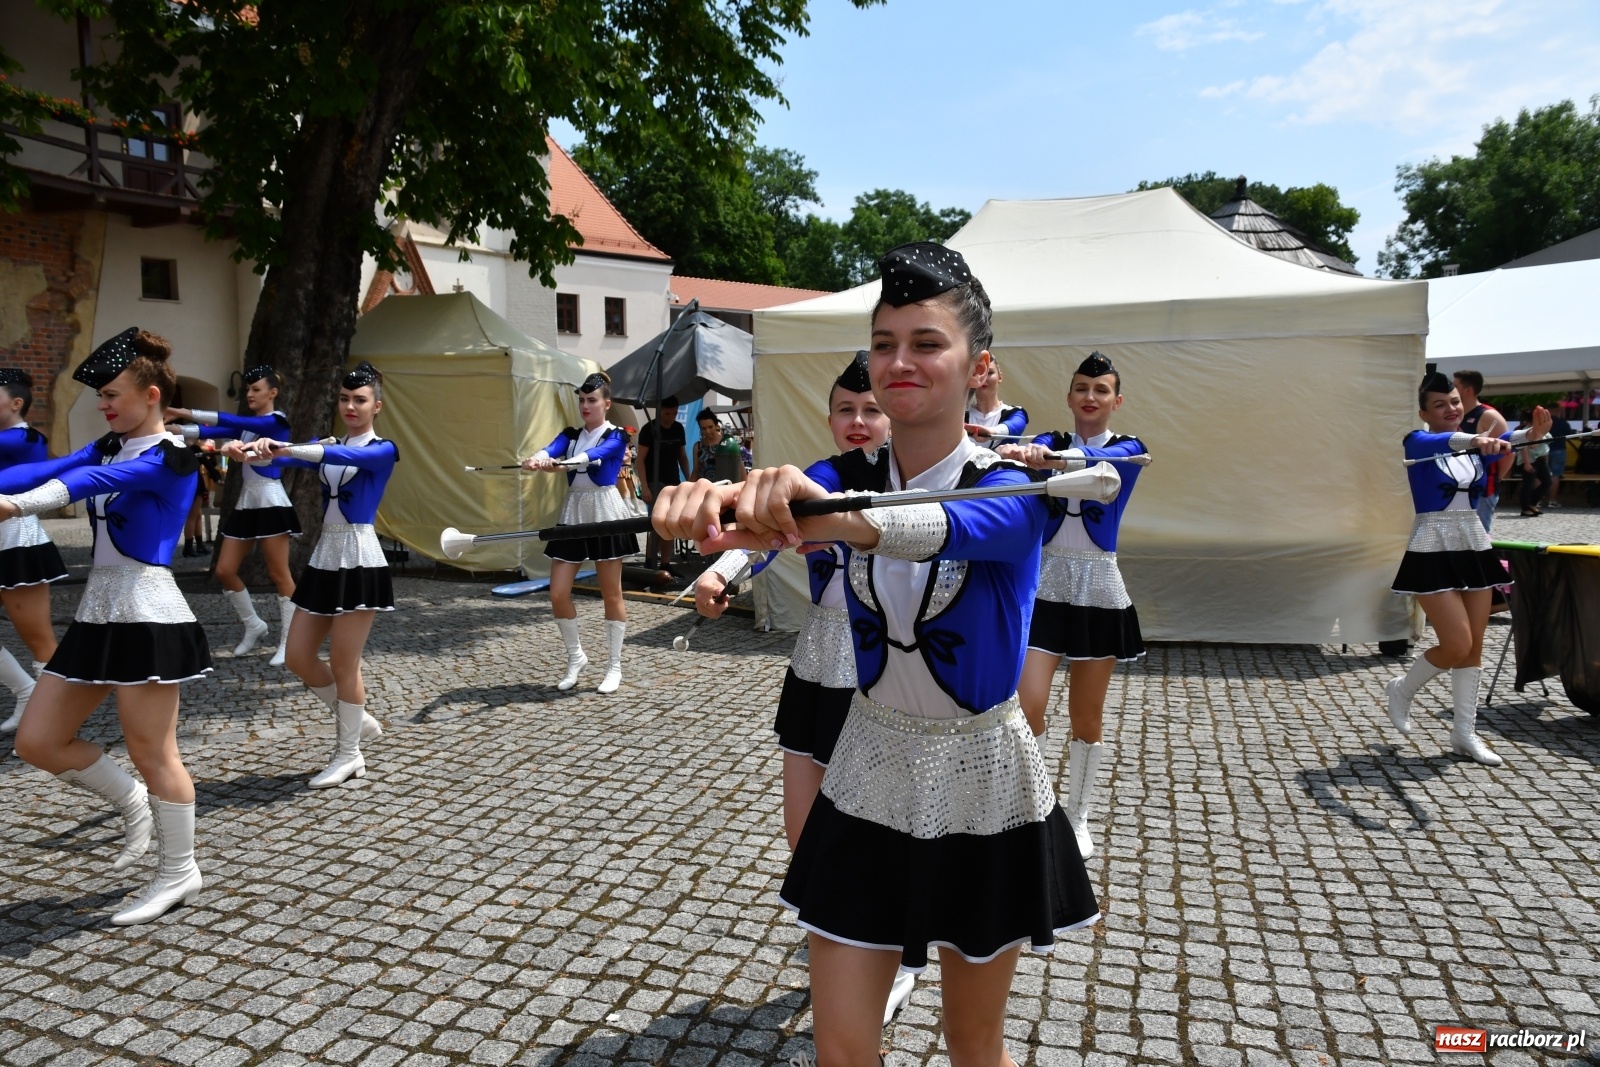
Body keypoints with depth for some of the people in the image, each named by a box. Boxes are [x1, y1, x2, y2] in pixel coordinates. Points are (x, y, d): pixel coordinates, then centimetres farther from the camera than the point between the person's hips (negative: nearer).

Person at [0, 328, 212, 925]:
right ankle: (131, 801, 32)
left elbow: (99, 482, -29)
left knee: (151, 753, 1)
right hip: (98, 613, 9)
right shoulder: (109, 448, 14)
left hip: (147, 617, -8)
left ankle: (180, 874, 17)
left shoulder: (170, 459, -11)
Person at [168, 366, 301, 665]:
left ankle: (288, 642, 4)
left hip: (271, 503, -8)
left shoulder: (277, 421, -7)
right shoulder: (247, 425, 17)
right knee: (225, 571, 6)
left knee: (279, 575, -3)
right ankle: (254, 626, 23)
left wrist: (188, 413, -24)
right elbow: (212, 432, 2)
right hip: (246, 503, 8)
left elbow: (233, 422, -21)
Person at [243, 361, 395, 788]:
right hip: (324, 557, 7)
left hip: (358, 559, -7)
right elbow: (283, 459, -6)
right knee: (298, 657, 8)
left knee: (344, 664, 0)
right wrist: (251, 452, -28)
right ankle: (357, 721, 29)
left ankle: (349, 754, 16)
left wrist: (282, 447, -39)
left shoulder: (382, 450, -4)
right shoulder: (326, 447, 13)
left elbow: (344, 456, -26)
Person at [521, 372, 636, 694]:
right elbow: (551, 449, -12)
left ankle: (614, 665, 14)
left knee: (611, 592, 2)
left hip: (605, 514, -5)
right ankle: (575, 657, 21)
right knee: (558, 593, 1)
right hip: (574, 514, 5)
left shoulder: (616, 435, -2)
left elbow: (593, 455, -24)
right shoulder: (570, 434, 11)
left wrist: (560, 463, -43)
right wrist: (537, 459, -36)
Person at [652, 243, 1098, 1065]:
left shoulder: (1011, 487, -16)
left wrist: (838, 517, -60)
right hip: (869, 774, 3)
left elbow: (950, 529, -39)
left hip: (980, 786, -2)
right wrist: (715, 501, -50)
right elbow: (769, 518, -26)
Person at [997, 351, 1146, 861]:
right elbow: (1024, 453, -21)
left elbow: (1097, 462, -26)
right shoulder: (1049, 442, 3)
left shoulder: (1128, 449, -1)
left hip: (1097, 588, 0)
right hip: (1045, 583, 0)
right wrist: (1015, 452, -46)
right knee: (1027, 708, -10)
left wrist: (1054, 458, -48)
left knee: (1087, 717, 10)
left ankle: (1077, 818, 29)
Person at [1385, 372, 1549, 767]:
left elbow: (1504, 443, -16)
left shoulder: (1478, 444, 6)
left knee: (1474, 646, 8)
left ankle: (1464, 733, 18)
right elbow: (1444, 442, -30)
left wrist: (1532, 434, -38)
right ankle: (1402, 689, 19)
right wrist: (1476, 440, -51)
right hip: (1433, 550, -5)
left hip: (1474, 546, 6)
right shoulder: (1419, 442, -6)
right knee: (1457, 645, -9)